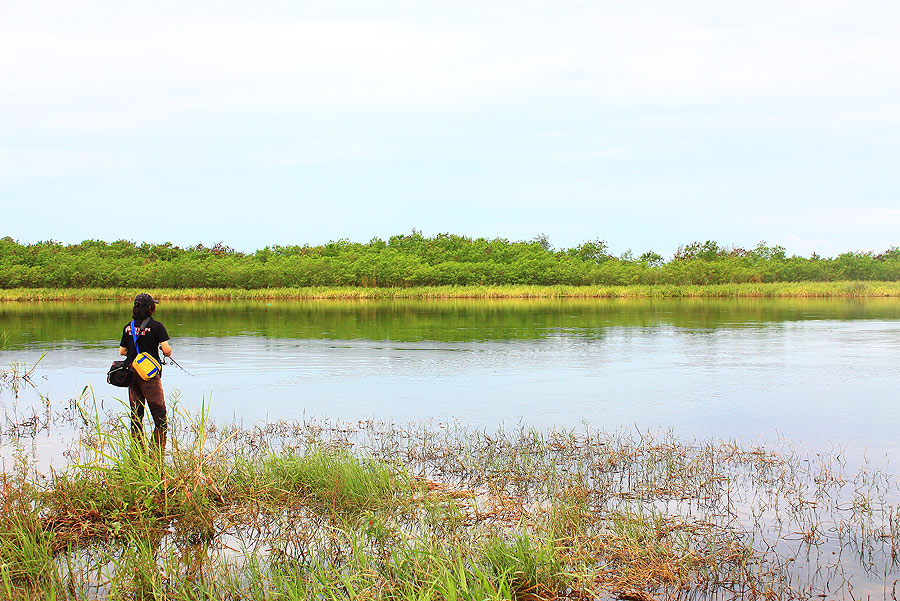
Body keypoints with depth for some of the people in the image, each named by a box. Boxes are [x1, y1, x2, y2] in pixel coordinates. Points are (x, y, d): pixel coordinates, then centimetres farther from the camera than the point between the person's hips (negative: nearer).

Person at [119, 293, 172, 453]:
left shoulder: (128, 327, 6)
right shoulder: (156, 326, -9)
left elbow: (122, 351, 11)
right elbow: (166, 350, -14)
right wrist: (168, 352, 8)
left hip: (132, 373, 5)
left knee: (136, 413, 12)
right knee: (159, 411, -1)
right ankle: (158, 448, -7)